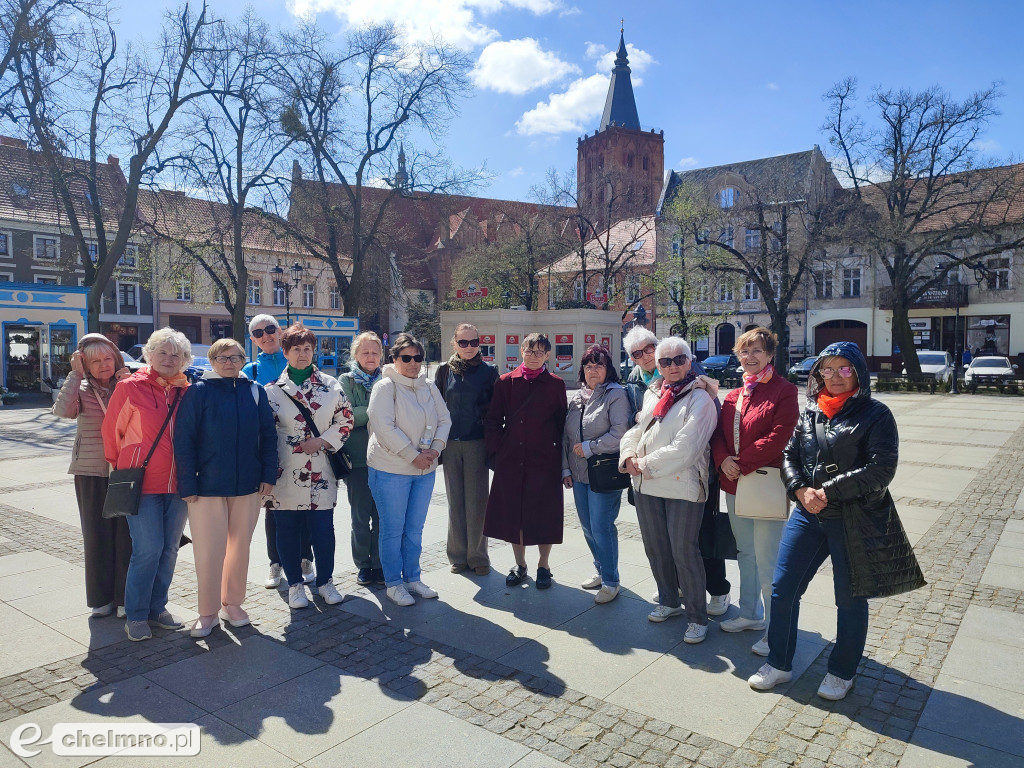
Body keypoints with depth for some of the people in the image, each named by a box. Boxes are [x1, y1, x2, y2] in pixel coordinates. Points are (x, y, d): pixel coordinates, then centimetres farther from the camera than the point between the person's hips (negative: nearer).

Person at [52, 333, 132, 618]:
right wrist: (75, 374, -16)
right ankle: (102, 597, 21)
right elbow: (64, 411, -18)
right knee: (97, 535, 8)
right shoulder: (82, 389, 2)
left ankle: (126, 597, 15)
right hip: (91, 473, 1)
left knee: (126, 534, 2)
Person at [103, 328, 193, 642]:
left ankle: (157, 607, 25)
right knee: (148, 548, -6)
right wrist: (121, 467, 11)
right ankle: (135, 615, 11)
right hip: (142, 482, -4)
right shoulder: (130, 387, -4)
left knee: (169, 548, 9)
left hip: (176, 484, 4)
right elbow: (111, 431, 3)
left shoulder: (187, 392, 6)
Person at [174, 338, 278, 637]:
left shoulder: (255, 392, 4)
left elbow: (268, 435, 6)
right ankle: (208, 612, 19)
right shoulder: (199, 391, -5)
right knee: (209, 550, 3)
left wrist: (268, 475, 0)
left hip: (248, 486, 3)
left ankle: (232, 603, 29)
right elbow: (183, 440, -6)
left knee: (240, 546, 13)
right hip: (207, 486, -3)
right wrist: (187, 485, -10)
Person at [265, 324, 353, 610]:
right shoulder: (272, 390, 1)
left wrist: (322, 441, -8)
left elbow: (345, 420, 6)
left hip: (320, 471, 1)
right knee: (288, 529, 7)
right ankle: (295, 584, 23)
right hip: (285, 473, 0)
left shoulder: (331, 385, 5)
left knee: (323, 527, 4)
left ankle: (325, 581, 22)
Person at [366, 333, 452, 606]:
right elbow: (384, 427, -18)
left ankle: (412, 578, 28)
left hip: (425, 470, 6)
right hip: (391, 470, -5)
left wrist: (435, 449, -7)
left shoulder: (428, 386, 10)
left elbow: (444, 419, 10)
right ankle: (393, 583, 19)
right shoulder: (386, 386, -9)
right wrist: (413, 456, -18)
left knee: (415, 529, 14)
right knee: (393, 529, 5)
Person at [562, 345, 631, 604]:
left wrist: (590, 448, -13)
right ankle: (601, 571, 32)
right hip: (579, 474, 7)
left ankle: (610, 581, 11)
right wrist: (565, 468, 10)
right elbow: (566, 435, 15)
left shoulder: (616, 394, -7)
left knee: (601, 527, -5)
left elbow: (620, 433, -17)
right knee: (587, 527, 14)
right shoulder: (577, 397, 13)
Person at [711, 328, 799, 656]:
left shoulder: (784, 391, -8)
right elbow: (719, 433, 10)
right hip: (735, 485, 7)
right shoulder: (734, 396, 13)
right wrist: (723, 459, -10)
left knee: (767, 561, -4)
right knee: (745, 554, 19)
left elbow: (778, 436, -18)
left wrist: (742, 463, -18)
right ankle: (750, 614, 35)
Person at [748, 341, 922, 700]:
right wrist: (801, 490, -11)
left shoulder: (875, 415, -5)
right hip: (807, 514, 4)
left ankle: (842, 672, 31)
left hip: (856, 520, -4)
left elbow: (881, 469, -14)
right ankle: (779, 663, 23)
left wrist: (827, 492, -18)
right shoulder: (809, 412, 9)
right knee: (782, 589, 5)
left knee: (850, 599, 10)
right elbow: (789, 456, 9)